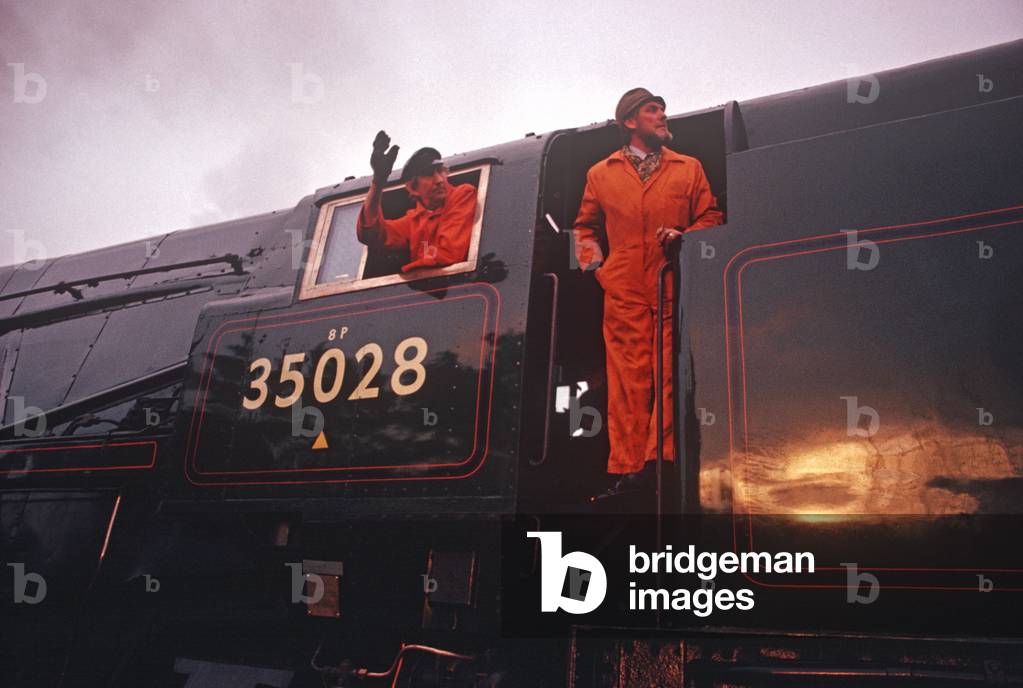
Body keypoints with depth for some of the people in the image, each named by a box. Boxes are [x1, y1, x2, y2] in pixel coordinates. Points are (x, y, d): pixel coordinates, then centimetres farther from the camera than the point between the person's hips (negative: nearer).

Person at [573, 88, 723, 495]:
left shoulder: (689, 168, 18)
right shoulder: (601, 174, 18)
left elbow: (710, 216, 15)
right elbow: (585, 225, 25)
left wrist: (685, 236, -5)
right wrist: (591, 260, 8)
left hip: (674, 286, 1)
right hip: (623, 289, 0)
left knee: (672, 374, -6)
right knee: (628, 377, -4)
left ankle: (663, 461, 1)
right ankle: (628, 469, 0)